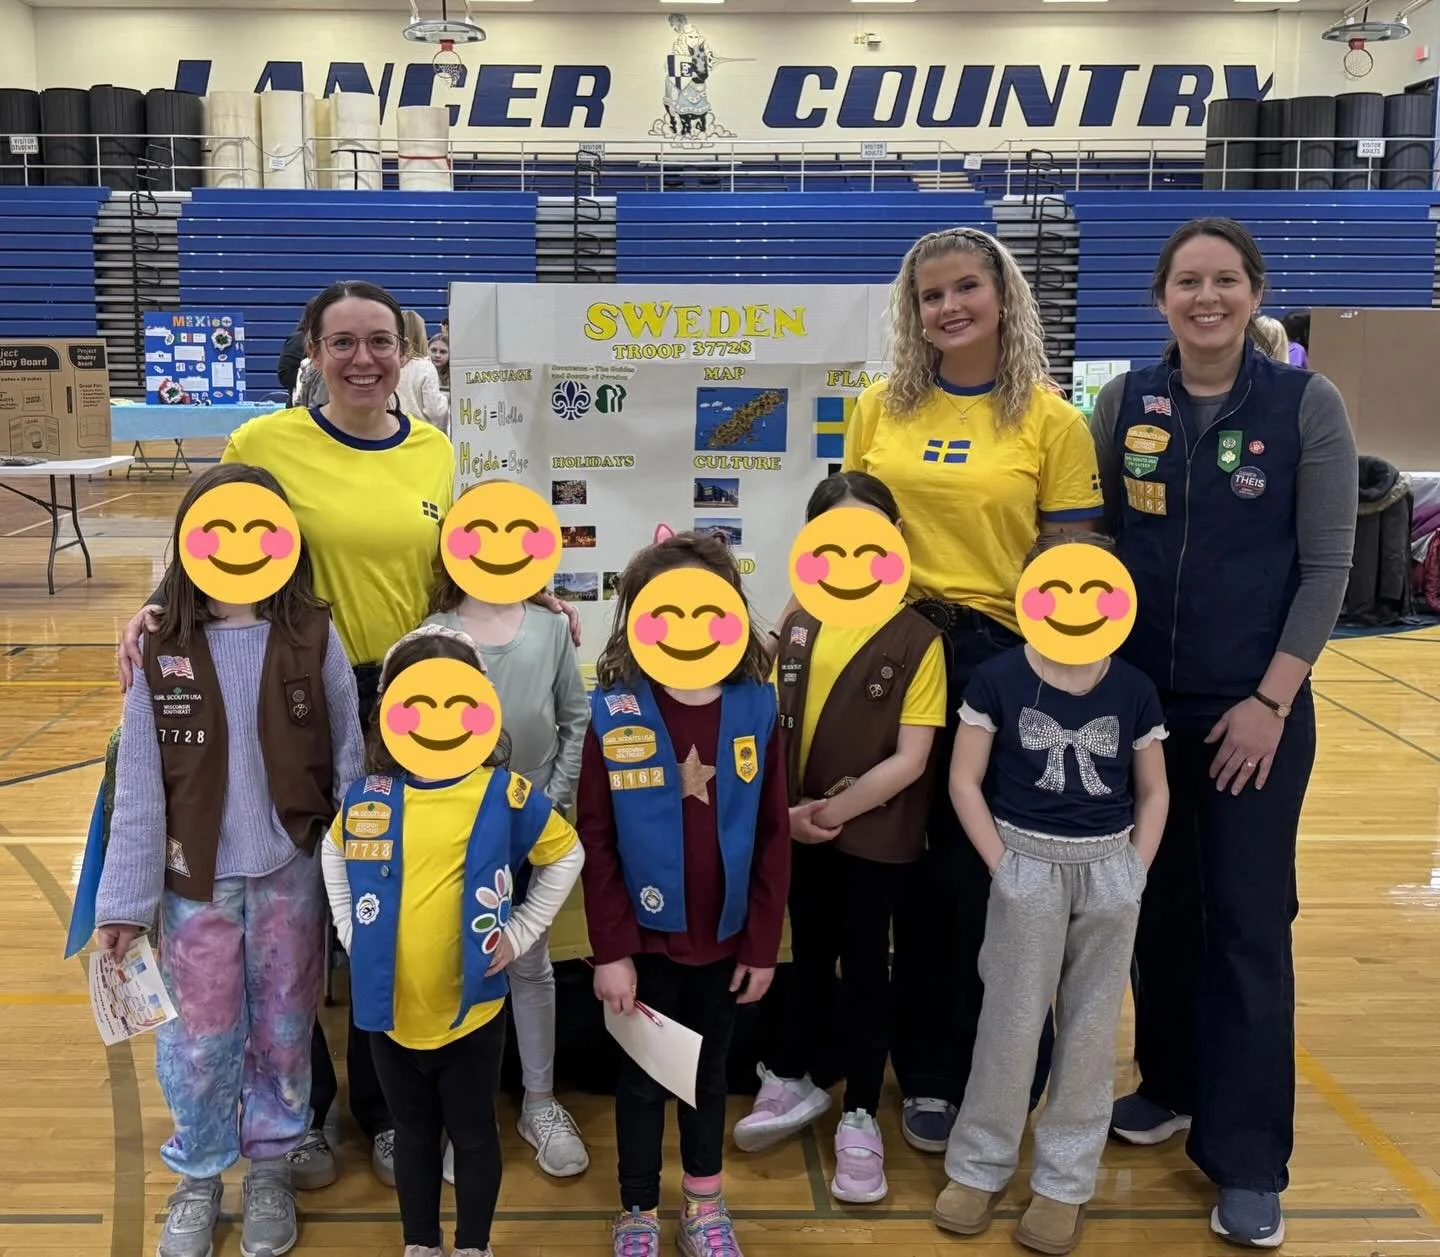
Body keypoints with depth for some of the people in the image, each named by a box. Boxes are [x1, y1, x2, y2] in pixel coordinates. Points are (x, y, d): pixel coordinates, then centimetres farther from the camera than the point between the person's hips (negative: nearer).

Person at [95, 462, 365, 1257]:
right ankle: (198, 1175, 33)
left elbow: (347, 760, -4)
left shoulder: (314, 639, -9)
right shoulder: (159, 648, -8)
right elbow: (137, 784, -4)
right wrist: (126, 895, -3)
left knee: (283, 1026, 14)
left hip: (291, 870, 0)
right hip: (196, 876, 0)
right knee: (199, 1035, 11)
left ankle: (270, 1165, 35)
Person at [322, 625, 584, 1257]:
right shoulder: (367, 796, -6)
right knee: (413, 1134, 20)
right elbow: (334, 854, 15)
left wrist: (521, 930, -3)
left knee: (473, 1133, 15)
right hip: (390, 1007, 2)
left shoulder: (503, 794, -14)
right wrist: (349, 927, 6)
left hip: (472, 1007, -2)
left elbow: (567, 854, 0)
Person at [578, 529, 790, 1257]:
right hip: (645, 939, -2)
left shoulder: (755, 709, -7)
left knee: (709, 1071, 20)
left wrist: (764, 944, -3)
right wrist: (609, 950, -12)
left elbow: (772, 837, -3)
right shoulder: (613, 714, -13)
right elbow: (596, 841, -10)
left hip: (725, 939, 2)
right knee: (641, 1078, 15)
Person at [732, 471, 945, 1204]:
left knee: (864, 969, 9)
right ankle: (793, 1080, 39)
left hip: (874, 836, -4)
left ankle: (860, 1116, 25)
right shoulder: (798, 624, -1)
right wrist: (783, 807, -11)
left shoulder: (919, 639, -14)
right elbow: (772, 723, 1)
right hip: (799, 829, 4)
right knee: (808, 956, 20)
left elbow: (910, 759, -15)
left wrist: (837, 811, -15)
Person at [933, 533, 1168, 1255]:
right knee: (1011, 1021, 6)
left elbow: (1152, 792, 8)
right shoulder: (997, 680, -8)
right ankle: (978, 1165, 23)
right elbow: (964, 781, -4)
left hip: (1110, 870, 2)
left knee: (1090, 1026, 9)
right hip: (1027, 863, -2)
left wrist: (1133, 872, -1)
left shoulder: (1134, 691, -1)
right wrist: (1002, 866, -9)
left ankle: (1065, 1180, 23)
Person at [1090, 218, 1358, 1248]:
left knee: (1247, 920, 1)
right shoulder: (1126, 402, 2)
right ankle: (1171, 1085, 33)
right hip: (1138, 695, 3)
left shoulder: (1308, 405, -5)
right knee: (1159, 901, 13)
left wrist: (1271, 700, -12)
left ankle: (1247, 1160, 11)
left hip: (1252, 704, -3)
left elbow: (1327, 563, -7)